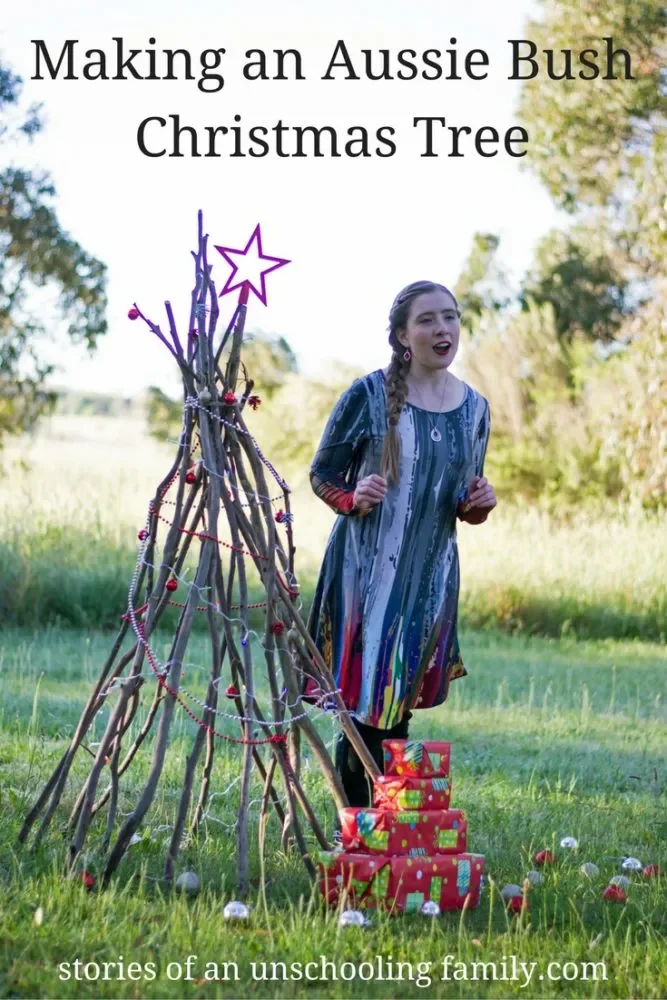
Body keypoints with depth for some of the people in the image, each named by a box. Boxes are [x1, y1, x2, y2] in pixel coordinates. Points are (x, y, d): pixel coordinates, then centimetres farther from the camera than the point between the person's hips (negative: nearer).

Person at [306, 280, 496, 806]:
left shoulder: (474, 408, 8)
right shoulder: (368, 396, -7)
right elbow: (321, 474, 1)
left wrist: (478, 505, -6)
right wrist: (352, 499, -19)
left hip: (431, 575, 4)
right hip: (367, 569, -4)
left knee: (399, 707, 10)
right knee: (364, 706, -5)